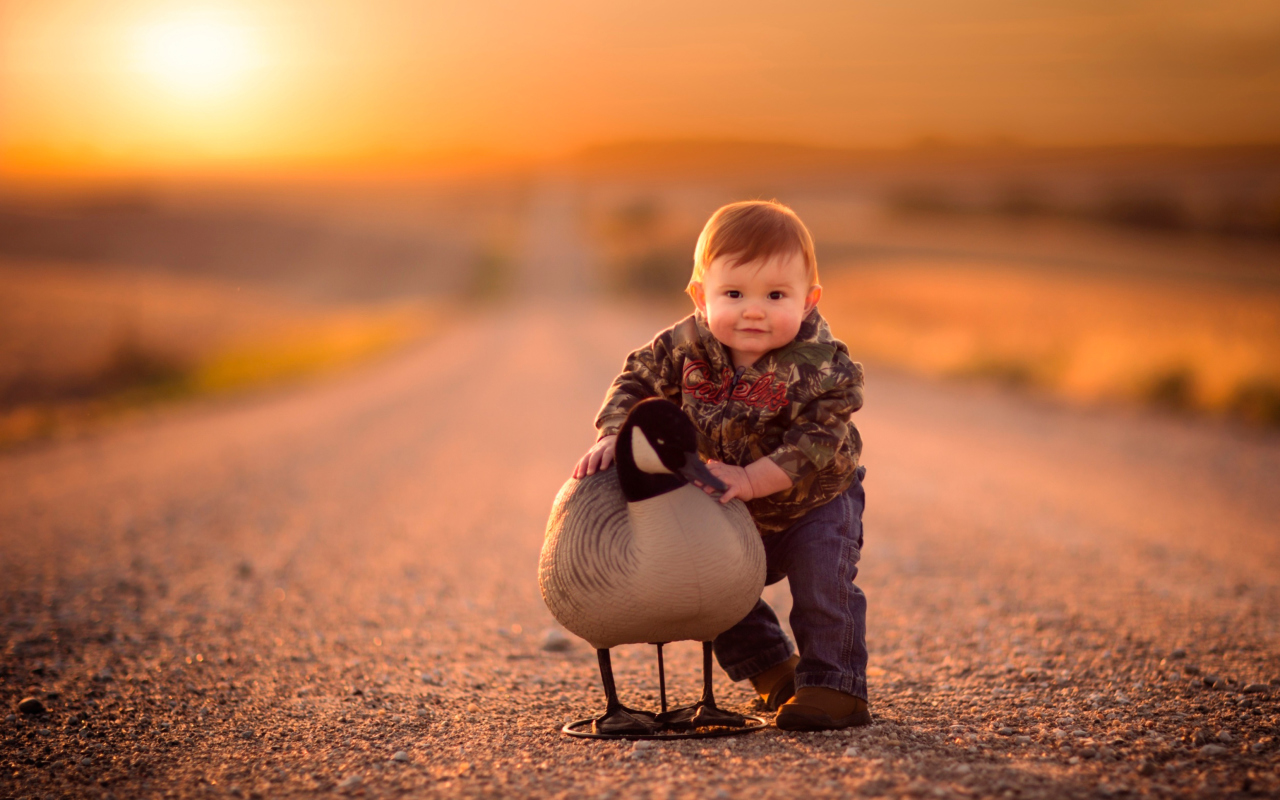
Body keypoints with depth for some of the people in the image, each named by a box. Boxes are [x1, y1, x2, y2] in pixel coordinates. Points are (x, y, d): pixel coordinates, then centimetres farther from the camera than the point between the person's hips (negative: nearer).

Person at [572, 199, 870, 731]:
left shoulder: (823, 367, -32)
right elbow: (638, 381, -9)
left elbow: (815, 443, -36)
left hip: (816, 502, -4)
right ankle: (773, 671, 25)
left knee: (823, 575, -22)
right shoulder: (687, 346, -21)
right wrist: (613, 438, -26)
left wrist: (751, 479, -44)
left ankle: (835, 686, -7)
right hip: (735, 516, 5)